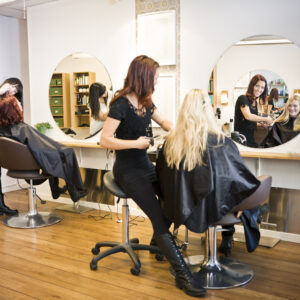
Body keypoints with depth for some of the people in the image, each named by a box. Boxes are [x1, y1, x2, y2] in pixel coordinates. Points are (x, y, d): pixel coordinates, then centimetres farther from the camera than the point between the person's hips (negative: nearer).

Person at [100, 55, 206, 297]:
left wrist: (174, 130, -2)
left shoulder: (145, 101, 6)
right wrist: (136, 143, -20)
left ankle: (159, 243, 20)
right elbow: (105, 140, -21)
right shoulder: (121, 104, -17)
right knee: (159, 218, -16)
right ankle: (183, 275, -12)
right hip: (128, 171, -8)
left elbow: (163, 121, 19)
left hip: (145, 165, 8)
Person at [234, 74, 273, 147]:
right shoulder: (243, 99, -11)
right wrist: (266, 119, -15)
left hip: (251, 138, 8)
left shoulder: (255, 102, 13)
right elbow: (248, 116, -26)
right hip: (241, 138, -8)